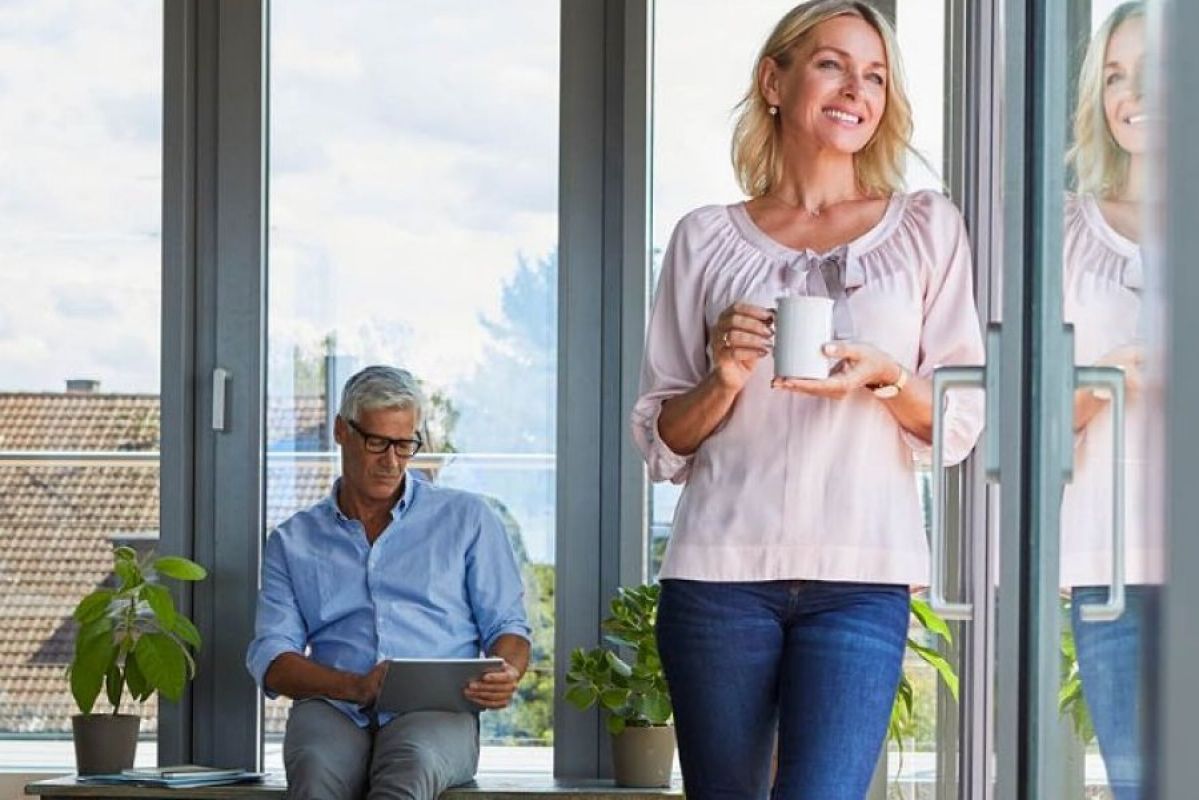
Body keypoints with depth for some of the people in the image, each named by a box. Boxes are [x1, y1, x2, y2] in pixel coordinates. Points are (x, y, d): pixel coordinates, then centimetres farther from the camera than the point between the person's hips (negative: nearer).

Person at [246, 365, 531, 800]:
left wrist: (505, 674, -9)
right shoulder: (293, 541, 21)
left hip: (435, 708, -1)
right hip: (333, 709, 1)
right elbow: (270, 659, 10)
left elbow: (507, 627, 17)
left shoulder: (467, 518, 20)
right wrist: (356, 687, -11)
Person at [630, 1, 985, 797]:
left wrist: (884, 379, -11)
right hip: (721, 569, 1)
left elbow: (960, 424, 8)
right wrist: (723, 381, -9)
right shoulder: (707, 239, 10)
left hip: (863, 577, -1)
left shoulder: (927, 228, 10)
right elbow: (662, 442, 10)